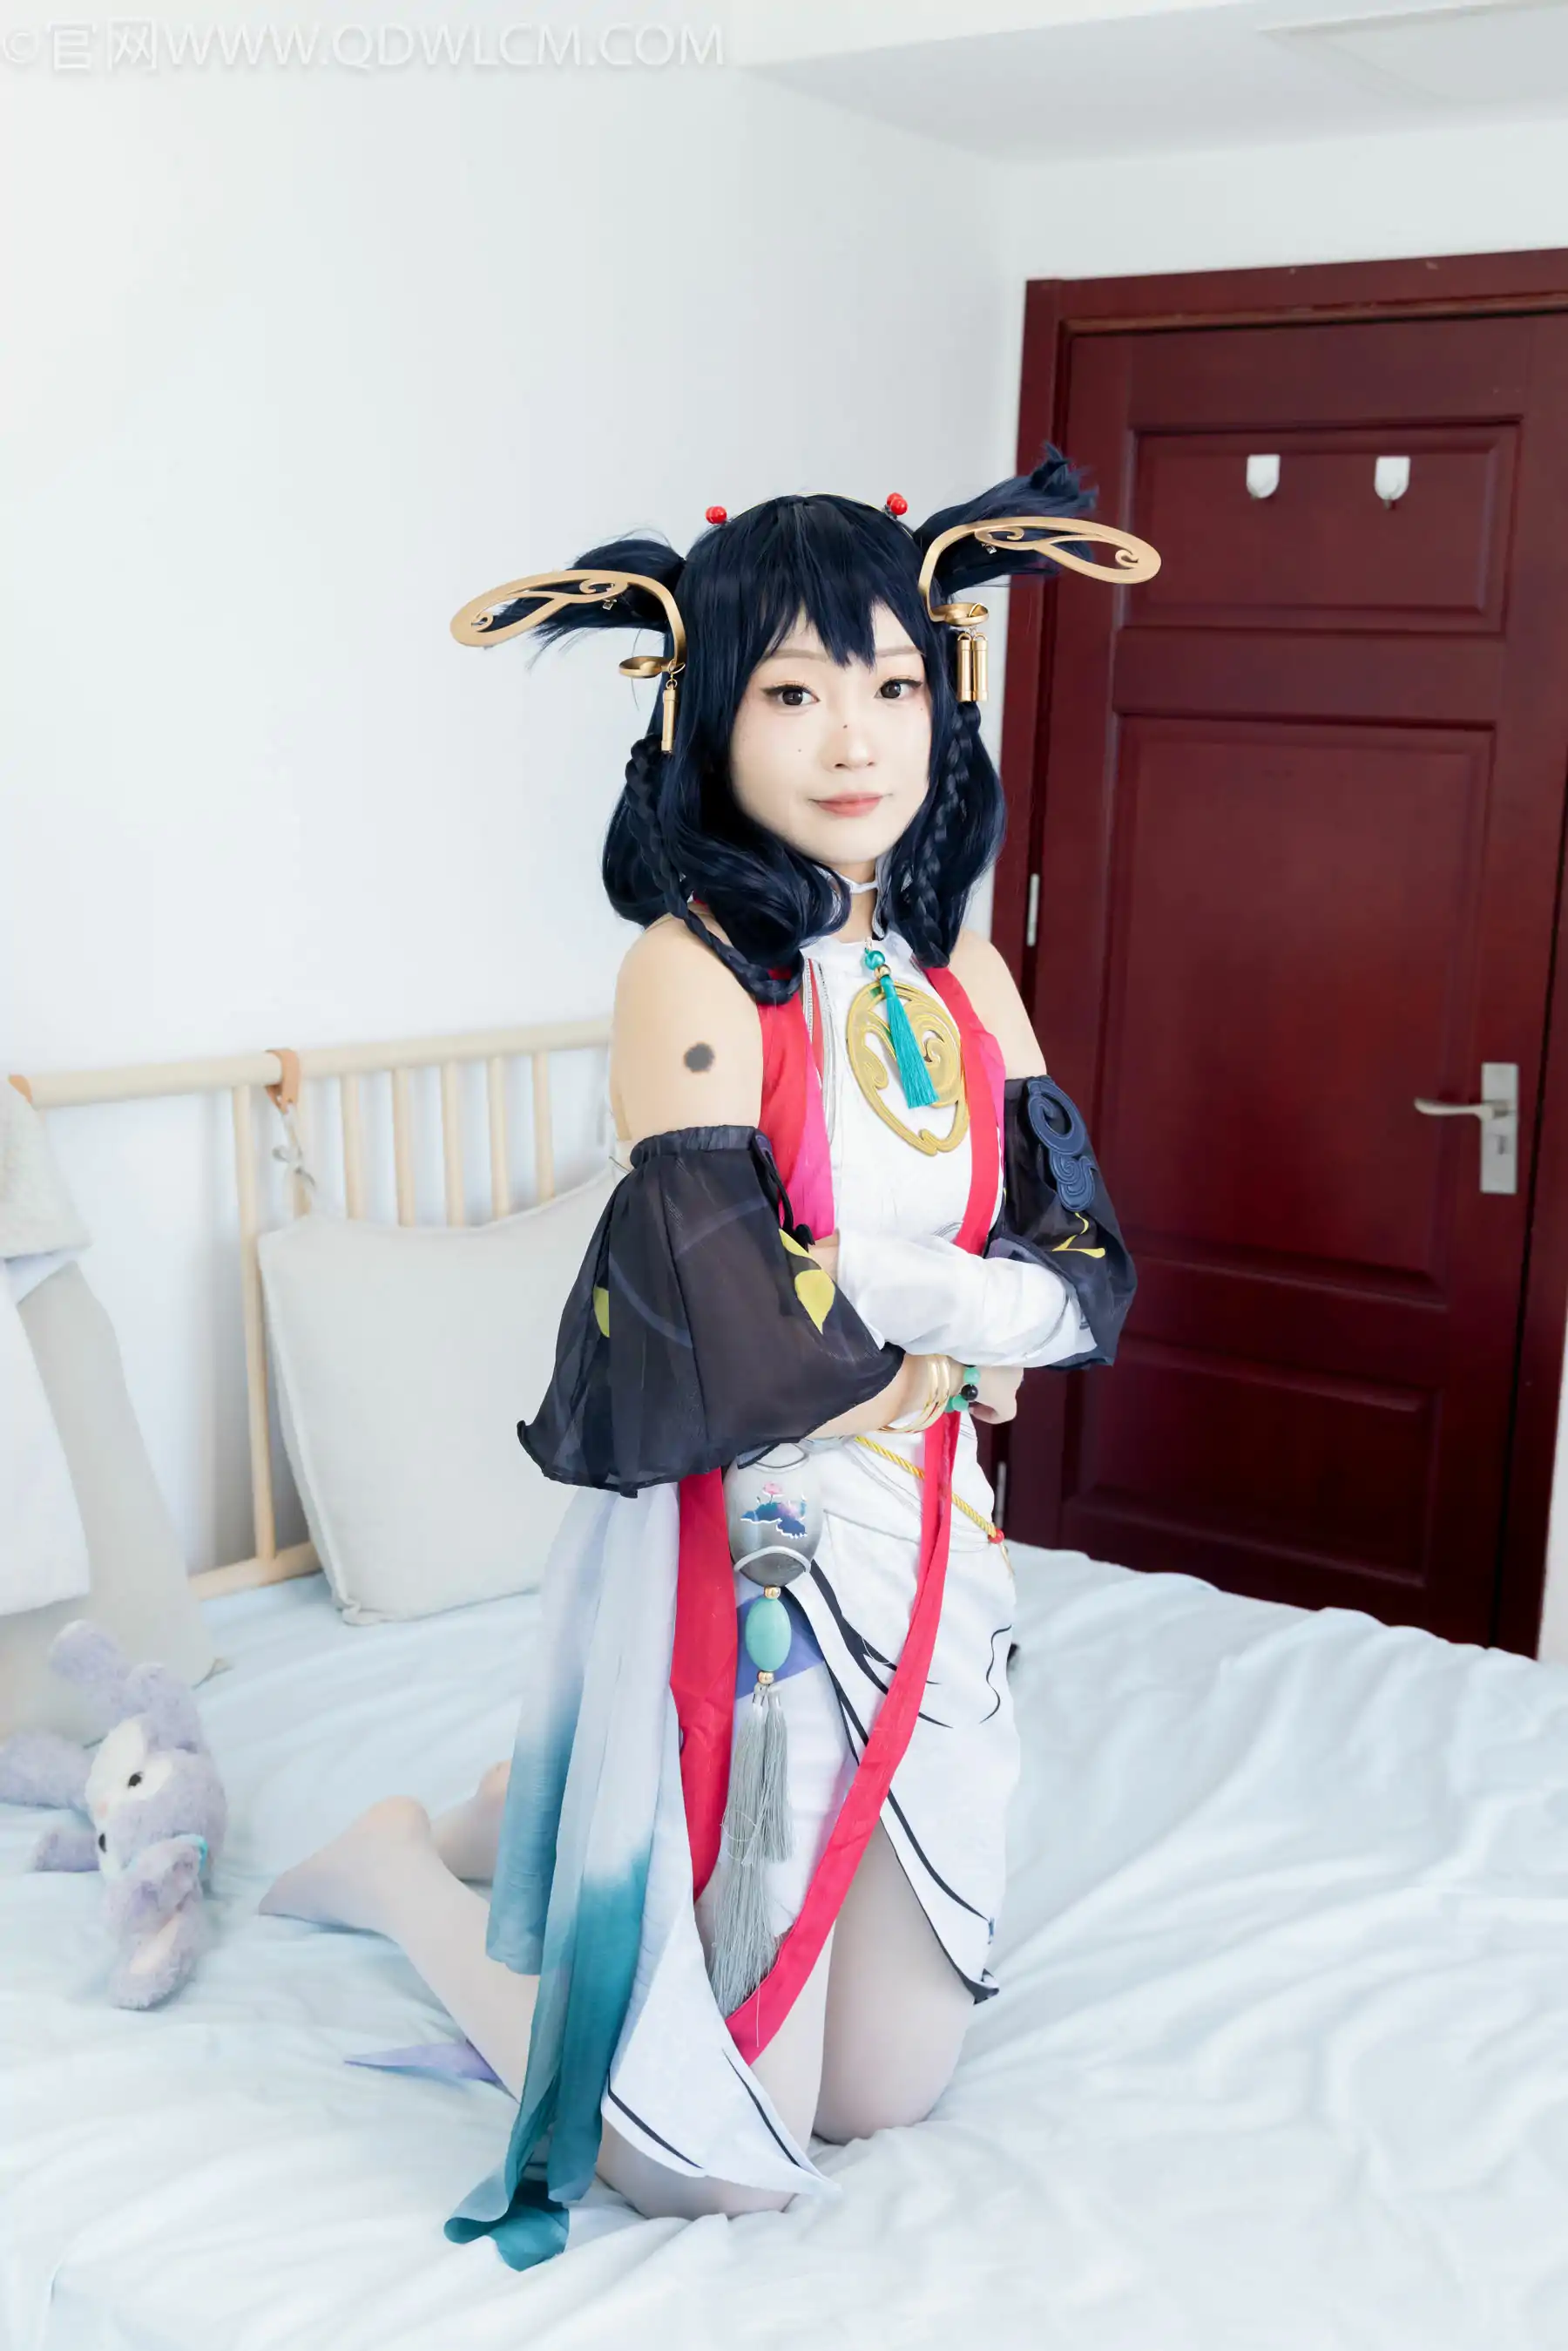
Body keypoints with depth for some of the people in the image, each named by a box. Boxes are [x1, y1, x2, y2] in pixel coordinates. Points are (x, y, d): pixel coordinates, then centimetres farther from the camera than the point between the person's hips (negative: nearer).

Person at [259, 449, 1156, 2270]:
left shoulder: (966, 983, 4)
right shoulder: (694, 971, -16)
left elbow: (1085, 1271, 4)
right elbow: (726, 1333, -22)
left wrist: (885, 1304, -14)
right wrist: (968, 1316, -8)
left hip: (921, 1552, 7)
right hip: (734, 1557, -6)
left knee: (888, 2091, 17)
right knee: (714, 2160, 4)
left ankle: (530, 1823, 35)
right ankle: (405, 1867, 25)